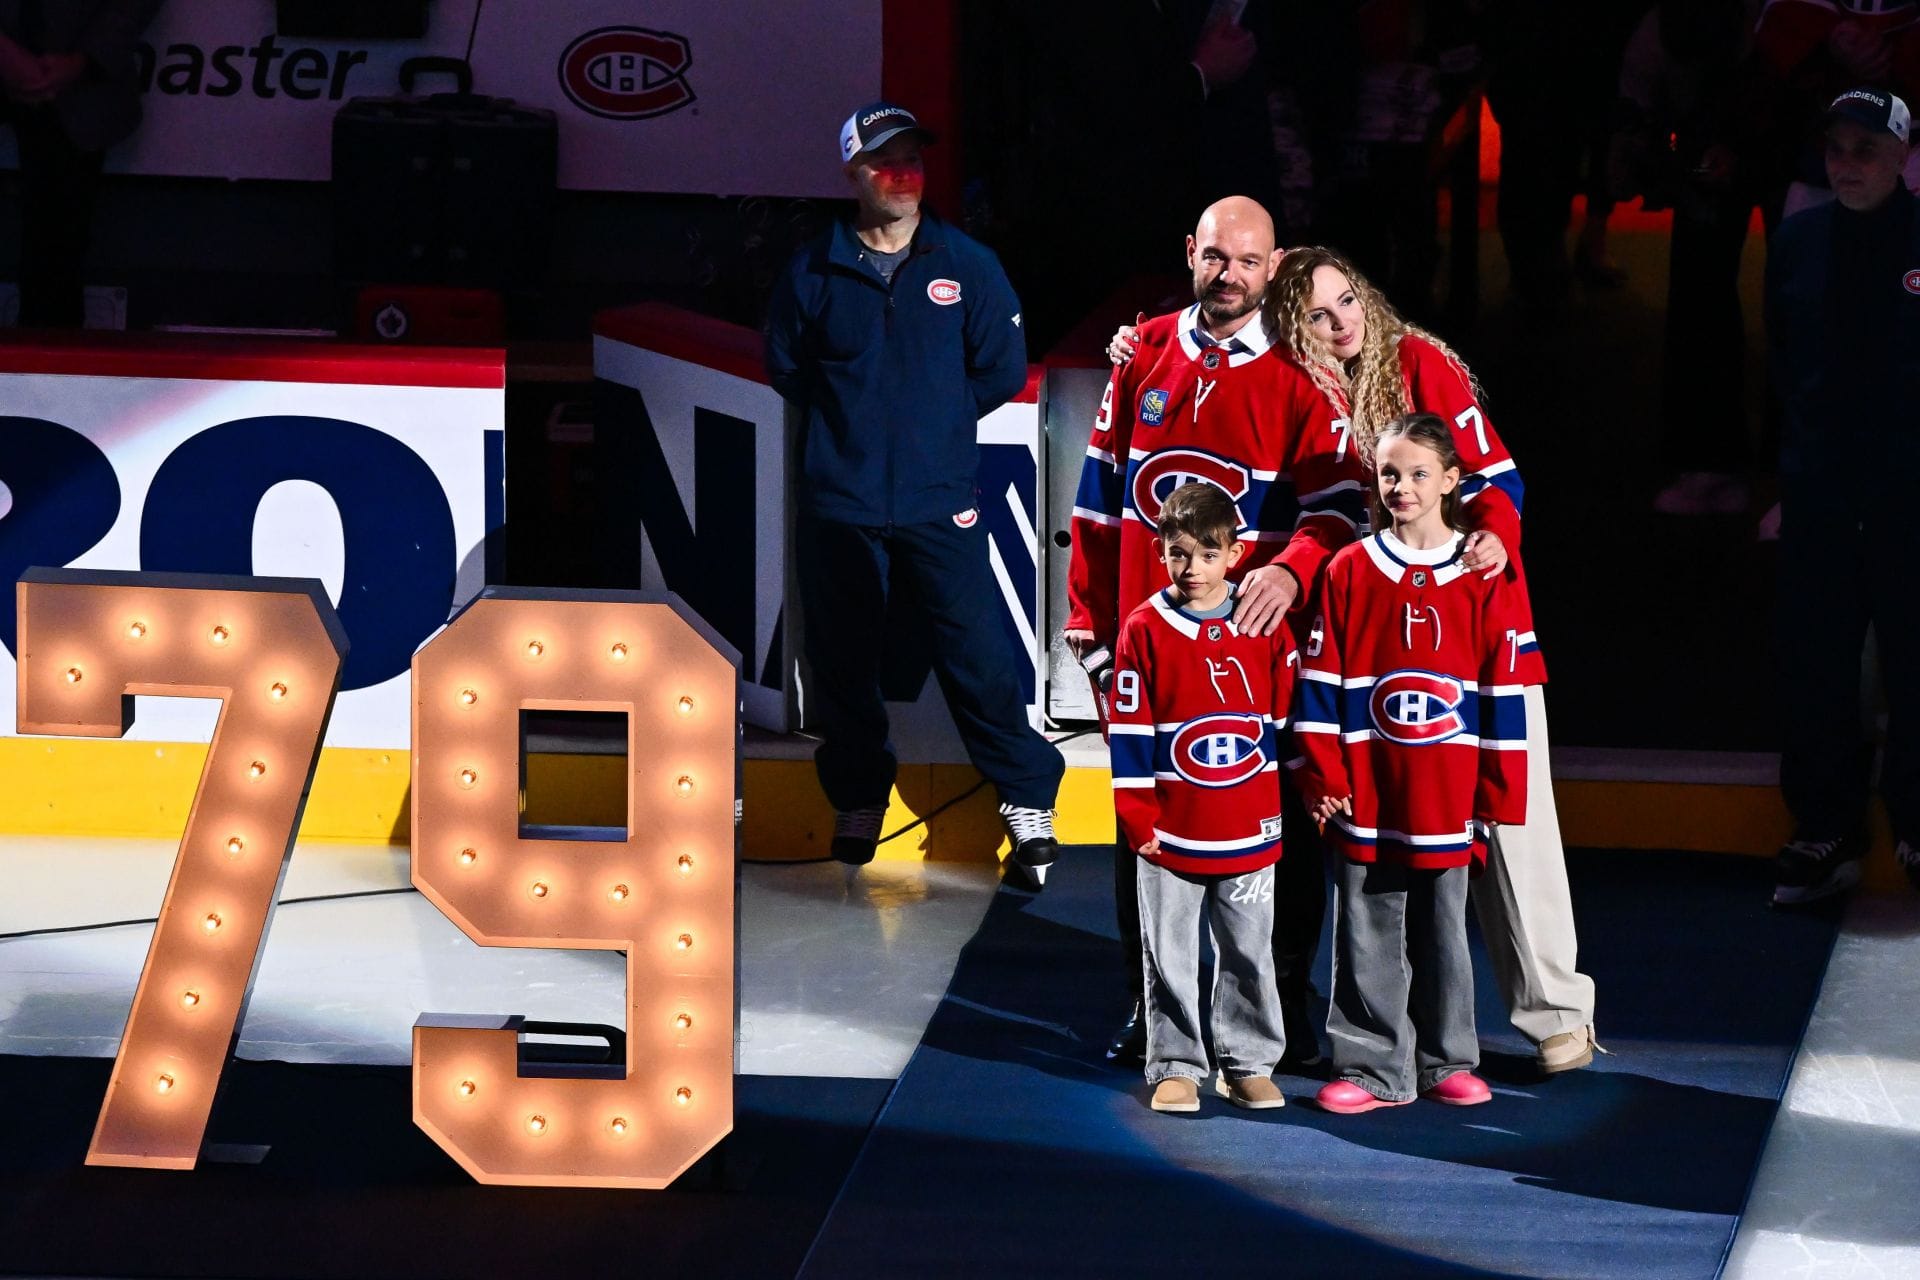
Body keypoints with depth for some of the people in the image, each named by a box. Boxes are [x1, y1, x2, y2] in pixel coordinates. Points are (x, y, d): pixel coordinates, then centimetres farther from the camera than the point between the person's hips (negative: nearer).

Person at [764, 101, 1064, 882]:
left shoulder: (966, 266, 2)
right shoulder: (813, 273, 3)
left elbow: (1003, 370, 8)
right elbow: (785, 371, 13)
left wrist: (938, 414, 7)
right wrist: (851, 420, 9)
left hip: (940, 502, -1)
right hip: (837, 506, 1)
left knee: (977, 656, -5)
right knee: (842, 662, 7)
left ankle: (1029, 804, 5)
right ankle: (858, 800, 24)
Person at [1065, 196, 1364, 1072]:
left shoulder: (1298, 377, -1)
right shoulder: (1144, 356, 9)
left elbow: (1336, 503, -8)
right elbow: (1101, 492, 12)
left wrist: (1291, 569, -28)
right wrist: (1089, 615, 8)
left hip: (1255, 640, -3)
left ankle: (1284, 1013, 10)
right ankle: (1151, 1010, 17)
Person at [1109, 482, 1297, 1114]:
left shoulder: (1265, 628, 0)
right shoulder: (1144, 630, -5)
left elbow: (1288, 718, 8)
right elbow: (1128, 731, -4)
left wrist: (1286, 802, 6)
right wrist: (1137, 816, -6)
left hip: (1250, 832, 1)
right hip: (1170, 834, -1)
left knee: (1248, 954, 9)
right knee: (1169, 957, 6)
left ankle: (1248, 1063, 19)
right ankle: (1176, 1067, 15)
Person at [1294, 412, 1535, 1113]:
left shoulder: (1484, 578, 1)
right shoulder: (1349, 573, 2)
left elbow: (1505, 691, 2)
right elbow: (1321, 682, 2)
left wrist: (1498, 793, -1)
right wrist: (1322, 778, -3)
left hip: (1449, 798, 0)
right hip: (1365, 799, 0)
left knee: (1443, 928, 10)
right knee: (1368, 936, 3)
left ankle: (1447, 1061, 21)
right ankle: (1372, 1067, 10)